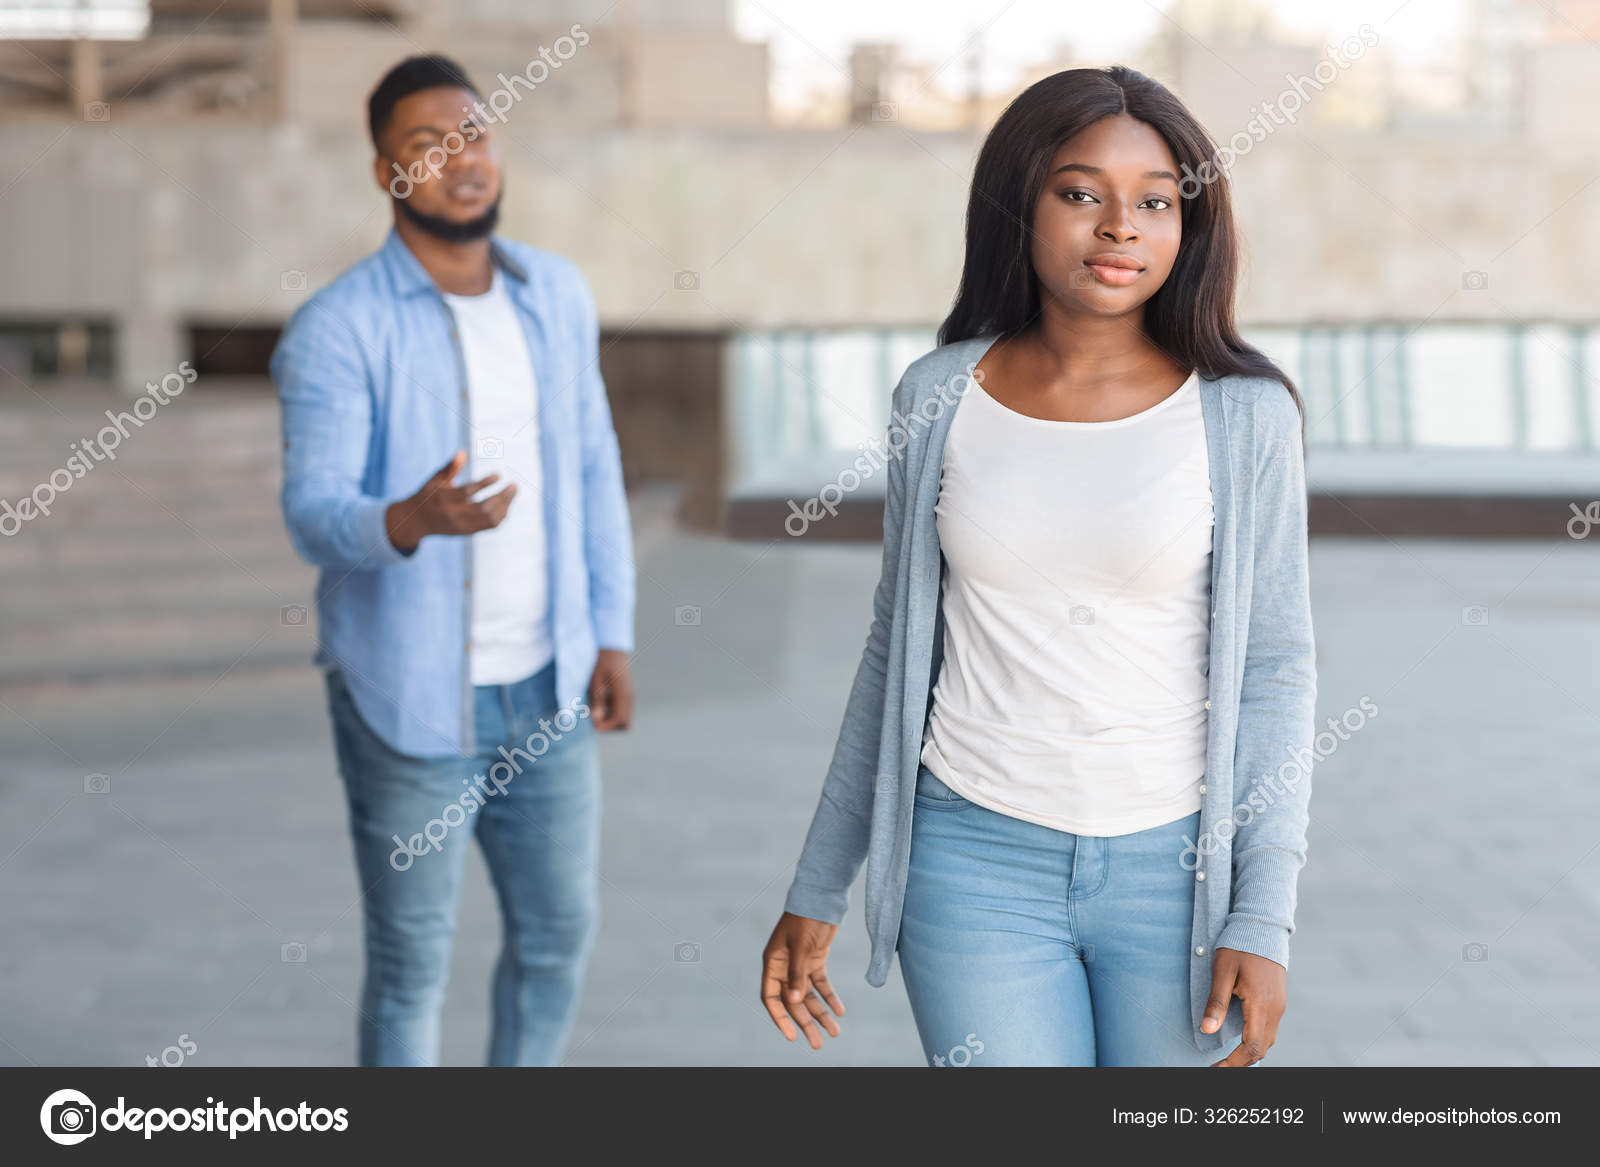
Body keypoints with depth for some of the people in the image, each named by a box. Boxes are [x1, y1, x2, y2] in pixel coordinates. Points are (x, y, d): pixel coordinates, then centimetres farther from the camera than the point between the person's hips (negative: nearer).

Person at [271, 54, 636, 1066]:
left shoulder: (557, 293, 4)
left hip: (547, 690, 5)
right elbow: (314, 511, -21)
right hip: (412, 701, -5)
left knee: (562, 930, 15)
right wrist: (413, 520, -42)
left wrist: (612, 634, 6)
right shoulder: (338, 329, -13)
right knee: (413, 963, 6)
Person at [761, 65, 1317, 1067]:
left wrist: (1263, 921, -8)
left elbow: (1276, 671, -1)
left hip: (1178, 868, 0)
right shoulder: (940, 397, 1)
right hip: (977, 861, 1)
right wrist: (817, 890, 11)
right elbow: (898, 649, 9)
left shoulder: (1244, 414, -4)